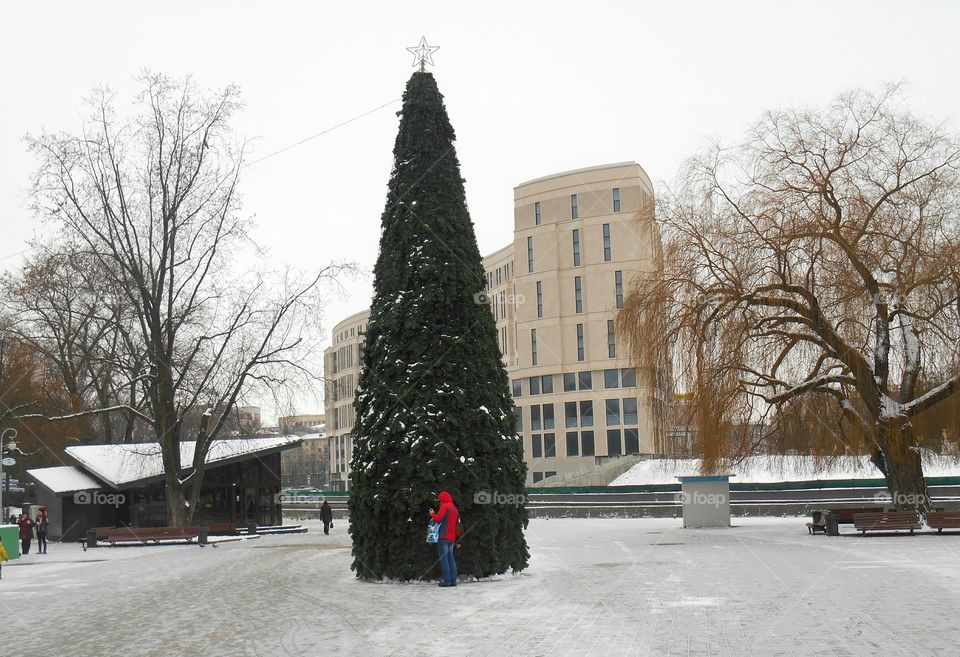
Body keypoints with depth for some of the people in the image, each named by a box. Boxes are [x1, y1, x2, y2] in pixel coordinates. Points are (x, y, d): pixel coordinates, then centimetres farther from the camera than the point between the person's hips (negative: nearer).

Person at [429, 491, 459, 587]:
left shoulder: (444, 506, -5)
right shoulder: (454, 509, 19)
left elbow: (438, 518, -15)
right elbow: (457, 524, 19)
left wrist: (432, 514, 7)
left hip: (444, 536, -8)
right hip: (452, 537, 8)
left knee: (443, 558, -6)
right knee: (451, 558, 9)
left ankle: (447, 580, -11)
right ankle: (453, 580, 5)